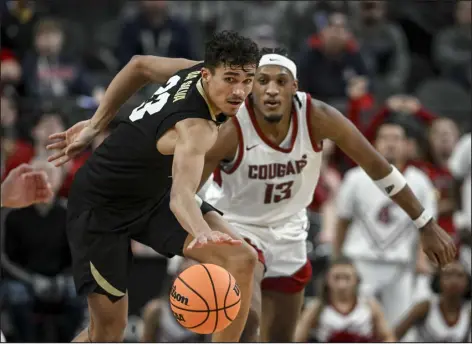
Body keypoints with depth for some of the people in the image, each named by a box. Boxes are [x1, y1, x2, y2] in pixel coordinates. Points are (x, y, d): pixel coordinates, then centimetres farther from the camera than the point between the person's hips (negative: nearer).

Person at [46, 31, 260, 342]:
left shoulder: (197, 70, -11)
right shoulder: (197, 128, -37)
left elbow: (140, 65, 5)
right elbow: (181, 195, -54)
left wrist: (95, 126, 9)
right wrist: (203, 233, -74)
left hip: (154, 193, 8)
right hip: (101, 208, -8)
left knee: (242, 259, -12)